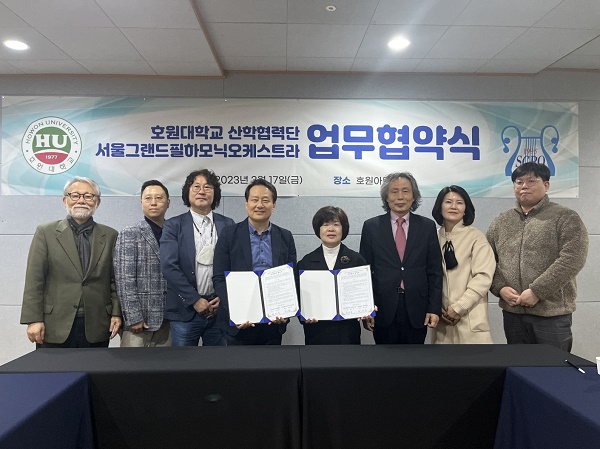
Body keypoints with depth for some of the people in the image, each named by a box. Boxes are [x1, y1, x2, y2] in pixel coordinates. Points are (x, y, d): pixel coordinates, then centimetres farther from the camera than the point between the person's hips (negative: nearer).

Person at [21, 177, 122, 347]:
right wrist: (34, 320, -6)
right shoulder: (45, 233, 3)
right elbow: (34, 280, 0)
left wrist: (116, 313, -1)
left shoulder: (110, 236, 6)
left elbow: (115, 280, 6)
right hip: (55, 326, -1)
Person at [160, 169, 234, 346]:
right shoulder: (173, 225, 0)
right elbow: (169, 266, -9)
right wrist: (195, 300, -12)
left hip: (220, 308, 2)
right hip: (185, 310, -1)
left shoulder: (228, 225, 6)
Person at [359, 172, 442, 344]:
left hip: (417, 310, 1)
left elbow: (435, 271, 4)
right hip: (383, 309, 0)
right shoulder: (371, 227, 1)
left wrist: (434, 308, -2)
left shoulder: (427, 226, 4)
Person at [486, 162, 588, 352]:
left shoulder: (565, 218, -2)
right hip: (512, 312, 4)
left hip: (552, 312, -4)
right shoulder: (501, 222, 11)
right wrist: (500, 288, -7)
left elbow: (572, 260, -14)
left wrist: (537, 291, -18)